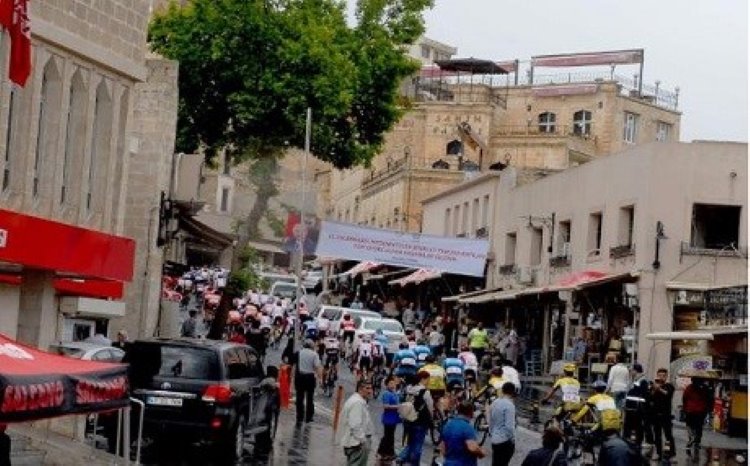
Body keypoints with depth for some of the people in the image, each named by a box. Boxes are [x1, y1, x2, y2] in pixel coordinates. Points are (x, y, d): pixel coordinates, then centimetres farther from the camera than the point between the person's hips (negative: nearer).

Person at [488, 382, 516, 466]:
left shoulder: (495, 402, 7)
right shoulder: (509, 405, -17)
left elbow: (490, 421, 15)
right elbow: (509, 425, -20)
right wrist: (513, 440, -9)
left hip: (495, 439, 7)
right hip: (505, 440, -7)